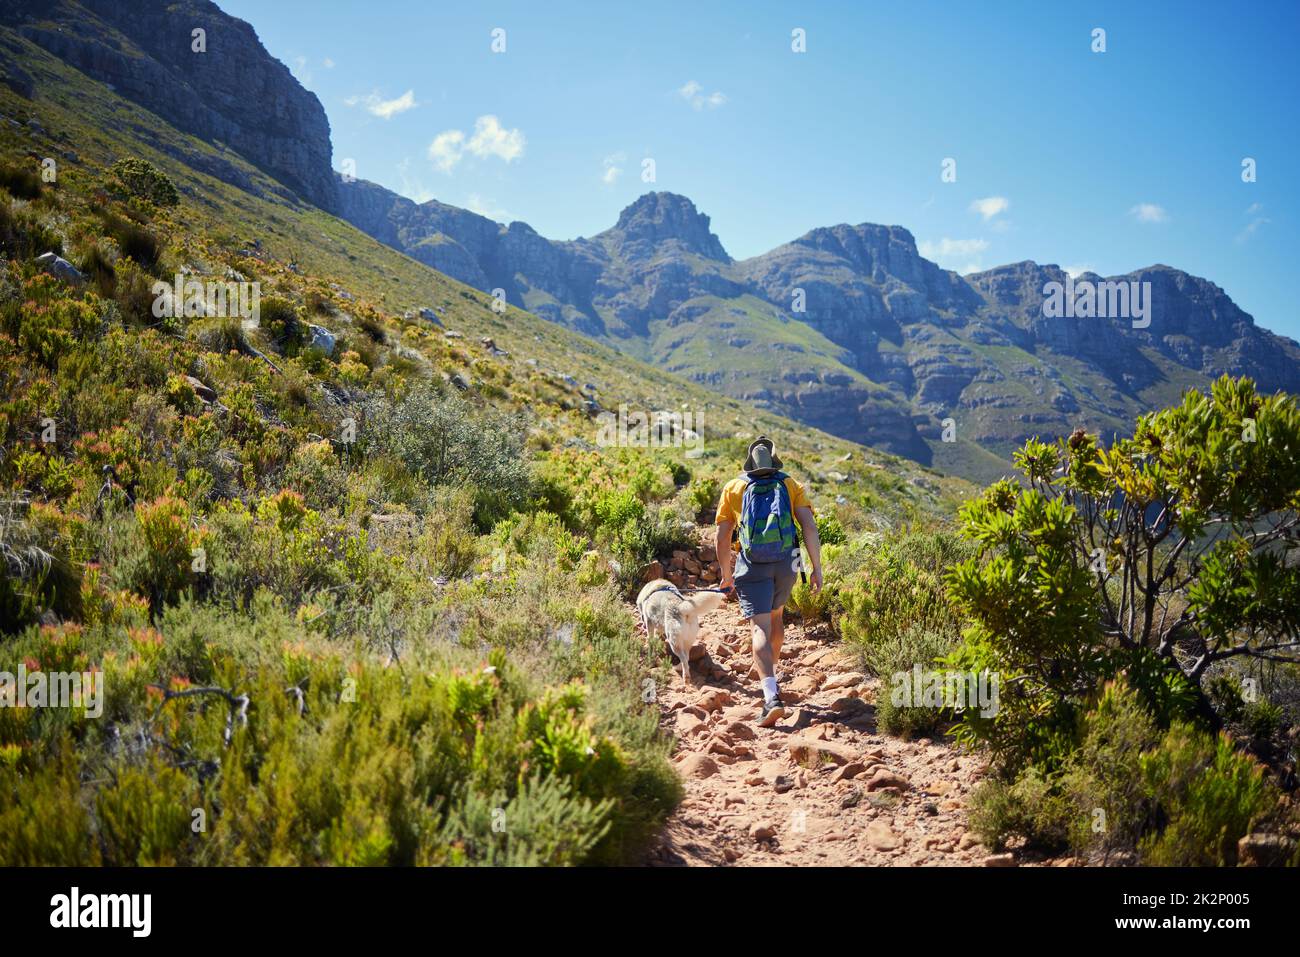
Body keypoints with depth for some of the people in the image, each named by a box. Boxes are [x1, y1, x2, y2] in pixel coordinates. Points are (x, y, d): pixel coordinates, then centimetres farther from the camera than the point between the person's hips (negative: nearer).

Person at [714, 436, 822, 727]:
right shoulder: (791, 485, 11)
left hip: (752, 565, -2)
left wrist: (726, 575, 19)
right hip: (786, 563, 2)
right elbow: (809, 527, -2)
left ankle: (772, 697, -24)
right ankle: (771, 674, 42)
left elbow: (722, 538, 8)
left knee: (760, 629, -8)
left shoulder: (733, 488, 10)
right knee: (776, 615, 27)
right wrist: (817, 568, -1)